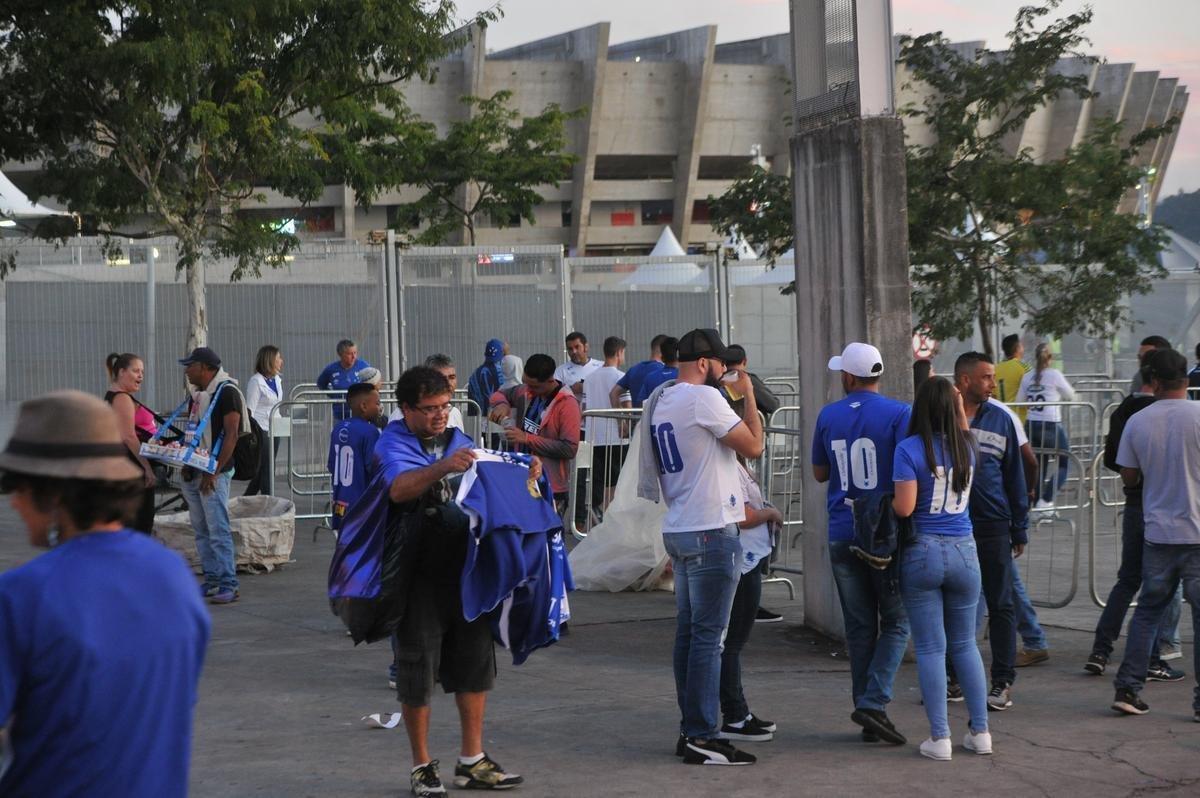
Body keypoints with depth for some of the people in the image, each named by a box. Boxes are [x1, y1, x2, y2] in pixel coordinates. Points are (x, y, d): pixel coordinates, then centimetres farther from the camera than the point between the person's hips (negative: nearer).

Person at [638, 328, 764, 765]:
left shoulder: (658, 402, 14)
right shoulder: (703, 398, -14)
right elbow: (753, 446, -12)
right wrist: (748, 395, -2)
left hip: (678, 530, 9)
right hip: (711, 532, -9)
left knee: (689, 632, 12)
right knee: (708, 635, -6)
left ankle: (690, 730, 17)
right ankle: (702, 738, -5)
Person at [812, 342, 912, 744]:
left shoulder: (828, 416, 4)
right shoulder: (899, 414, -8)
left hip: (842, 535, 4)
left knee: (859, 627, 10)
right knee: (895, 623, 6)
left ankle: (868, 716, 12)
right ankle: (872, 703, -9)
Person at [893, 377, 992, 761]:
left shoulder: (909, 449, -11)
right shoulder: (966, 448, 3)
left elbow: (904, 507, -17)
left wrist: (884, 501, 2)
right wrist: (957, 403, 22)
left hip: (922, 553, -4)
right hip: (964, 552, 4)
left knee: (930, 648, 1)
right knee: (965, 644, 15)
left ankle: (940, 737, 1)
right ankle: (980, 732, 15)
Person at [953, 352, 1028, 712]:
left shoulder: (1000, 419, 7)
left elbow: (1014, 476, 10)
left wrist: (1019, 529, 8)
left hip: (993, 525, 1)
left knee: (1000, 605, 3)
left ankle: (1003, 681, 9)